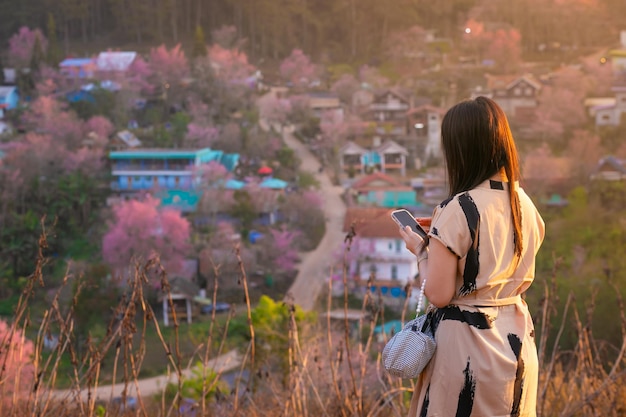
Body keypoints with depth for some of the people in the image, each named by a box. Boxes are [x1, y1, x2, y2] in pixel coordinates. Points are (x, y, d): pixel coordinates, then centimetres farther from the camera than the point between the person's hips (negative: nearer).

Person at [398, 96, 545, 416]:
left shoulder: (458, 210, -19)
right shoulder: (526, 206, 1)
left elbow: (438, 295, -17)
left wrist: (421, 250, 0)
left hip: (468, 344, -6)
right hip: (517, 339, 6)